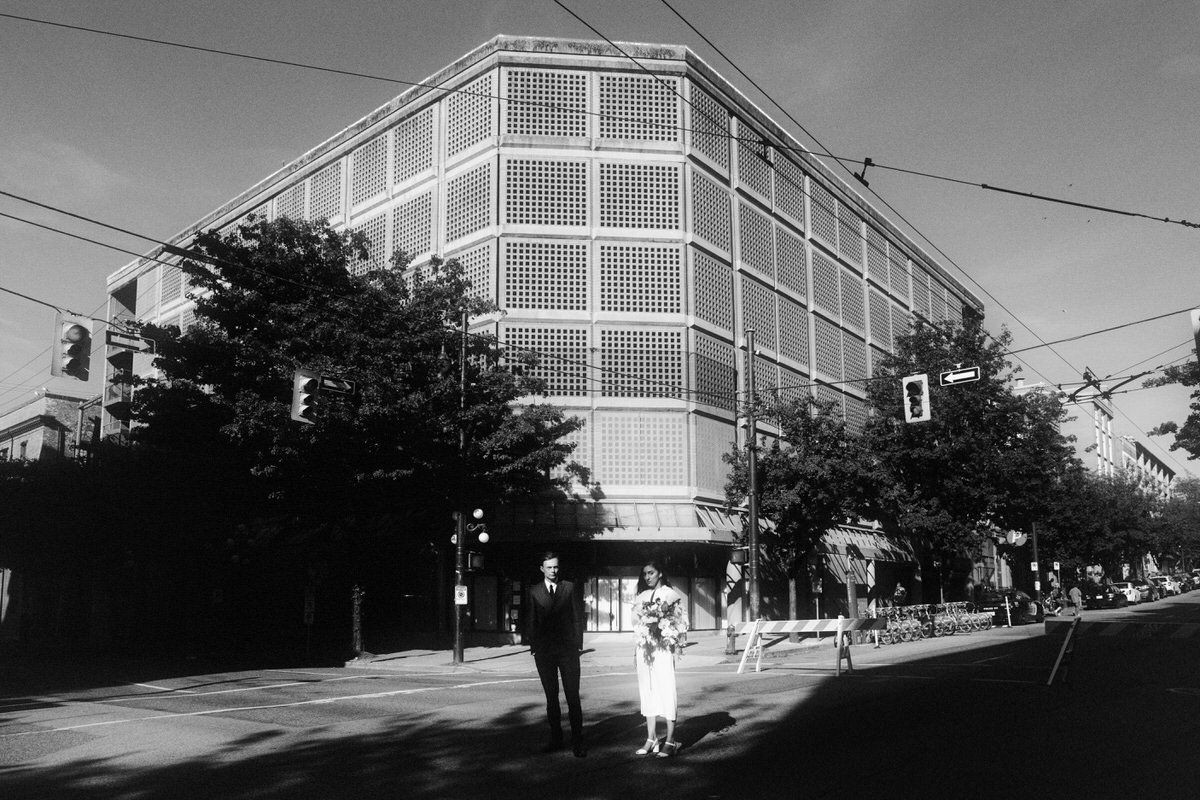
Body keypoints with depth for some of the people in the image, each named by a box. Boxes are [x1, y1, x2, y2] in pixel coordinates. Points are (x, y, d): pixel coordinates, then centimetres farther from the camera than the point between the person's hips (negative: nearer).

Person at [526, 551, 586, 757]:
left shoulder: (570, 588, 5)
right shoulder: (534, 591, 7)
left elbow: (578, 617, 5)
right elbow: (530, 621, 6)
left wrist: (578, 645, -2)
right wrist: (533, 646, -2)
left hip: (567, 649, -1)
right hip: (544, 651, 1)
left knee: (573, 696, -3)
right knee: (551, 696, 8)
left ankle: (577, 741, 2)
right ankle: (555, 739, 17)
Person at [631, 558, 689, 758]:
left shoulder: (671, 595, -1)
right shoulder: (641, 597, 13)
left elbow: (680, 622, -2)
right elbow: (637, 625, 16)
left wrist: (678, 645, -12)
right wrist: (635, 651, 13)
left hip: (663, 649, -5)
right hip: (644, 650, 5)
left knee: (667, 691, -6)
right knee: (647, 692, 6)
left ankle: (670, 741, -1)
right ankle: (651, 739, 14)